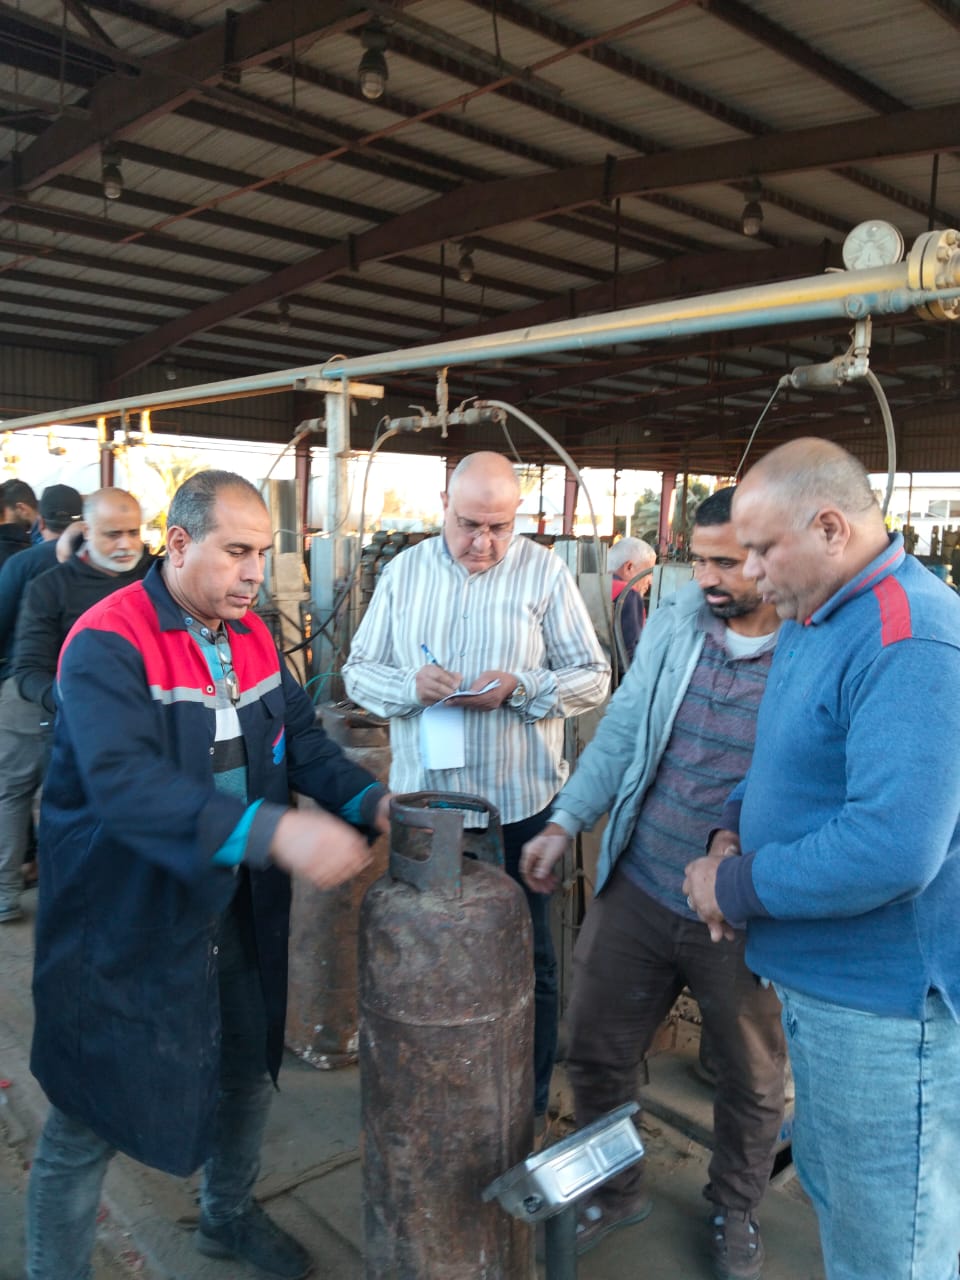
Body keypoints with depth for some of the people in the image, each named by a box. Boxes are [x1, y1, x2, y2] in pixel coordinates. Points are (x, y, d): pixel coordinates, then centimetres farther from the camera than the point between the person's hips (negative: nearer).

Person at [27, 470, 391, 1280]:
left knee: (248, 1075, 24)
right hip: (126, 929, -7)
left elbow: (303, 740, 4)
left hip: (237, 912, 8)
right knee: (90, 1118, 9)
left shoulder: (252, 636, 2)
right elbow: (124, 783, -36)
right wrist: (274, 831, -46)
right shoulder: (108, 644, -22)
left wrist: (368, 800, -15)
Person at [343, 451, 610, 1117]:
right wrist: (412, 685, -16)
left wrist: (518, 687, -18)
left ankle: (530, 1105, 32)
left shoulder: (545, 572, -2)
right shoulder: (405, 572, 5)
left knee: (527, 960, 11)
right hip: (423, 801, 3)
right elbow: (358, 670, 5)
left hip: (520, 804, -2)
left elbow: (594, 677, -2)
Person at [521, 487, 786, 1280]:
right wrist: (564, 823, 0)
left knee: (752, 1080, 20)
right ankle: (616, 1191, 45)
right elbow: (621, 733, 5)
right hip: (637, 890, 4)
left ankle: (735, 1211, 50)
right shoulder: (673, 624, -2)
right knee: (596, 1052, 16)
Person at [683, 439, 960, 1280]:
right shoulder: (812, 617, 6)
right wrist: (735, 834, 0)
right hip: (819, 980, 9)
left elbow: (891, 848, -32)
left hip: (887, 1005, -9)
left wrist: (736, 889, -20)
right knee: (829, 1189, 27)